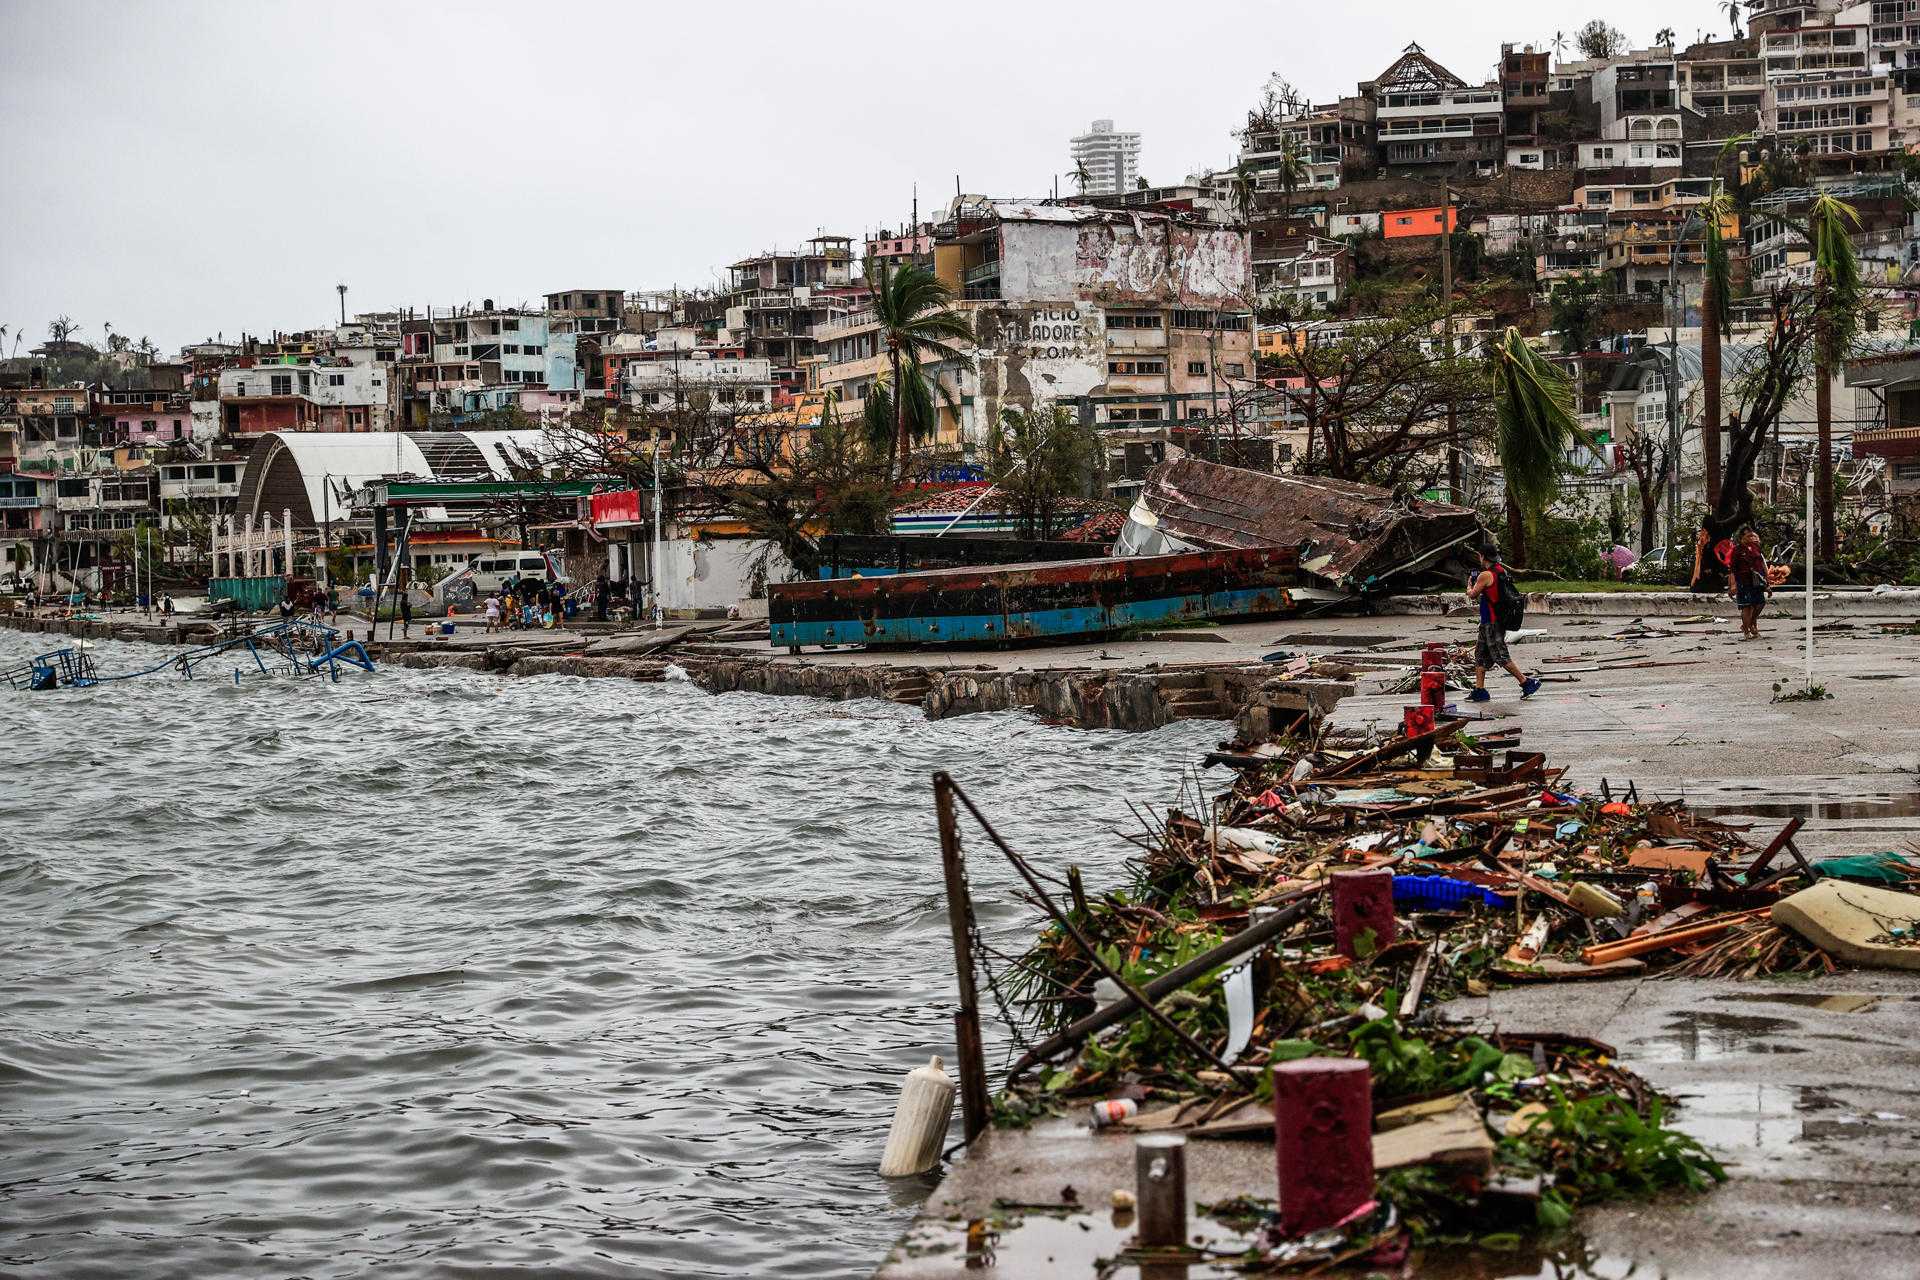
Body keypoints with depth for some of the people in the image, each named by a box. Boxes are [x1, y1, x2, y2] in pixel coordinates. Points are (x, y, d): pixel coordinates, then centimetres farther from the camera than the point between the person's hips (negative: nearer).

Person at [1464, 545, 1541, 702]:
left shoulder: (1485, 575, -17)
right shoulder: (1502, 570, 10)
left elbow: (1472, 595, -8)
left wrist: (1469, 585, 12)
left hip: (1491, 622, -10)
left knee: (1501, 657, -6)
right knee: (1480, 655, 12)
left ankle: (1527, 682, -3)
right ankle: (1479, 691, 12)